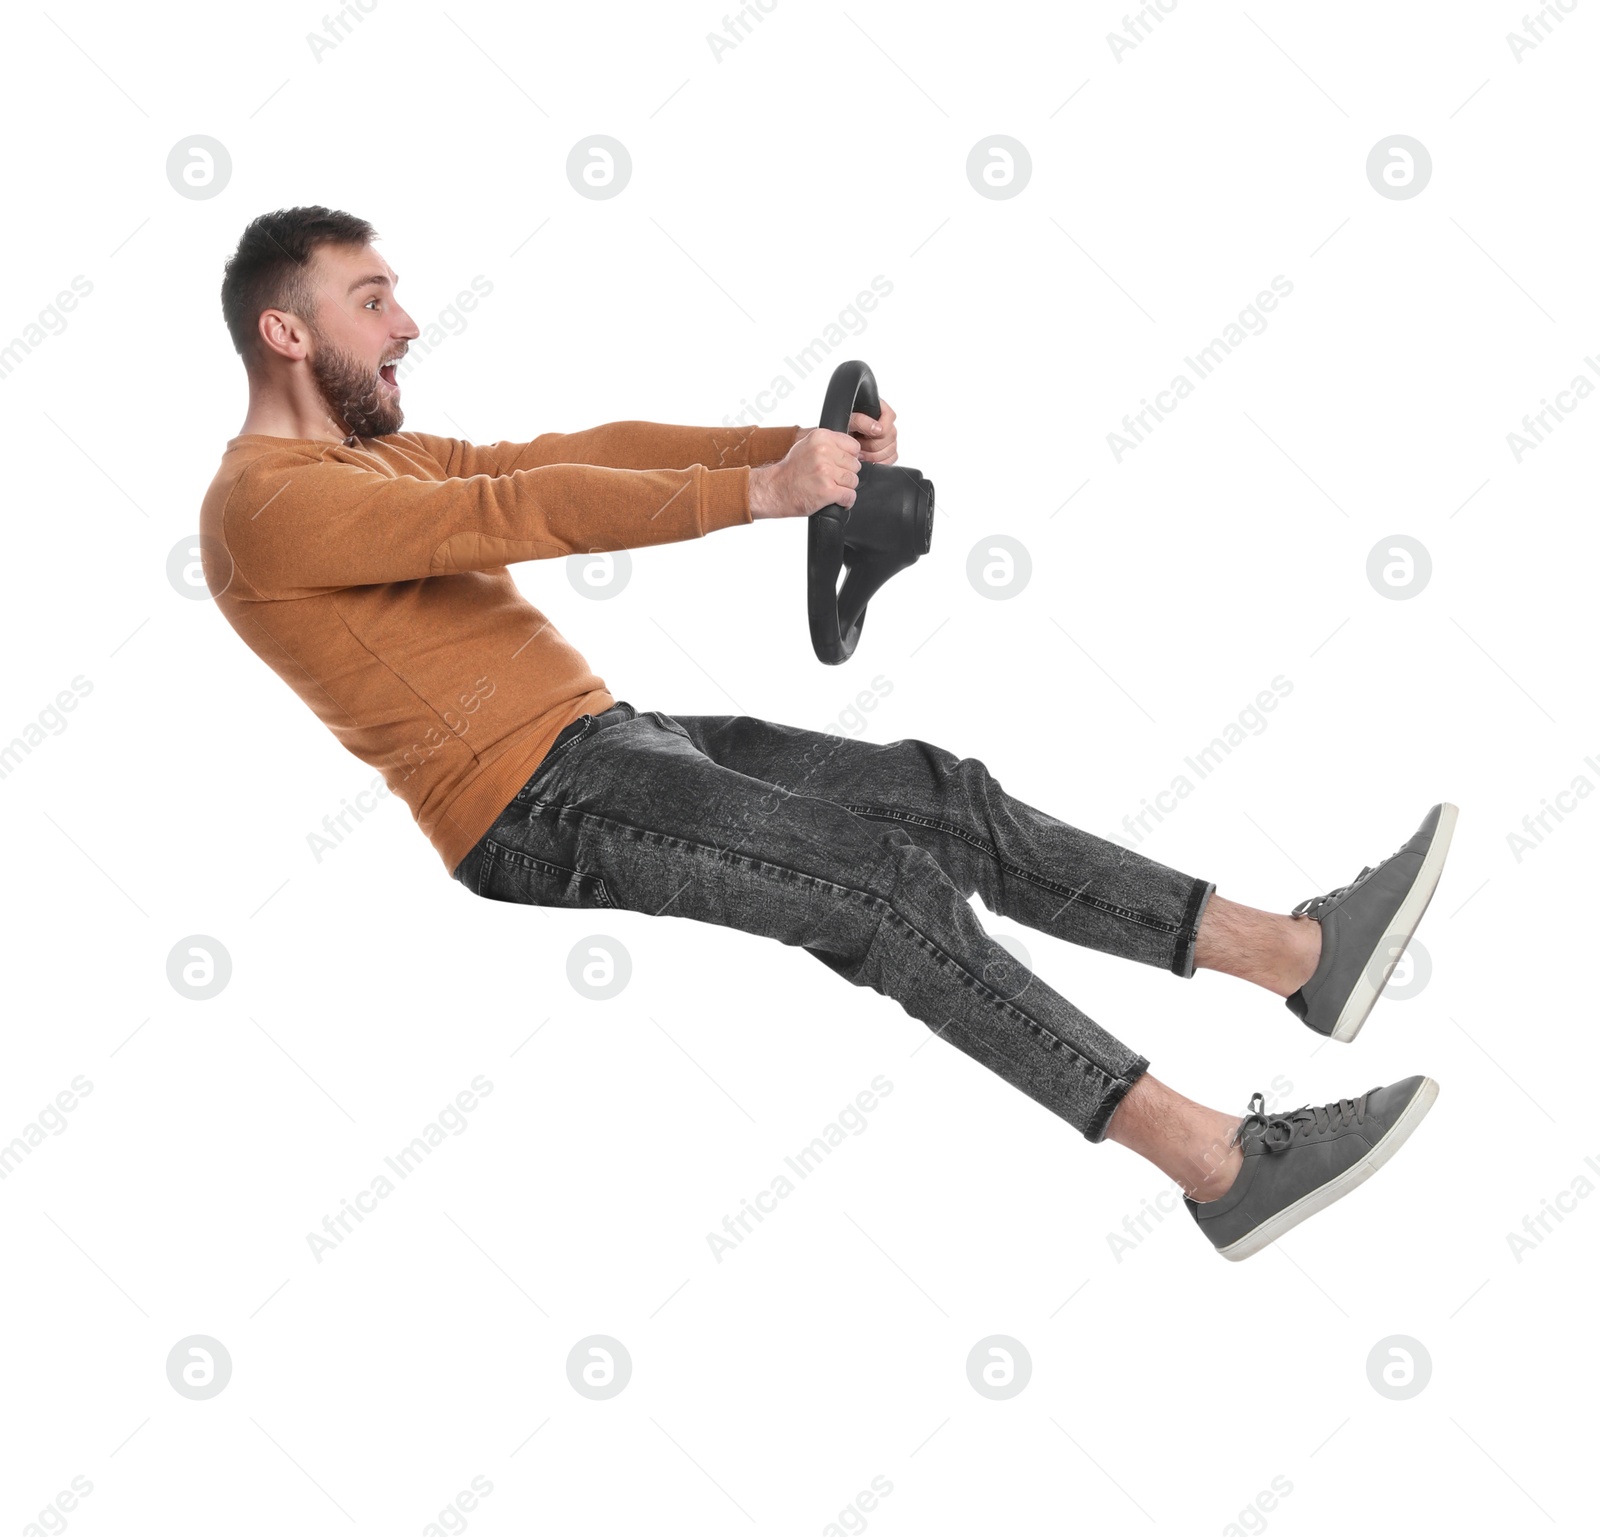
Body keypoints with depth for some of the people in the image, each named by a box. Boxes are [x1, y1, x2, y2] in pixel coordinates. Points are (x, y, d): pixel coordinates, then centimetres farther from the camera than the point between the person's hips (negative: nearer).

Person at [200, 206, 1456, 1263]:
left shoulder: (380, 459, 23)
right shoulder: (267, 504, -8)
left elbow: (579, 451, 12)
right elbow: (527, 509, -21)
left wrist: (792, 446, 0)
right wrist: (755, 493, -28)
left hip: (617, 738, 9)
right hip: (541, 814, -9)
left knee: (941, 795, -3)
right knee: (882, 881, -21)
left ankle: (1299, 955, -5)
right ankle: (1222, 1165, -23)